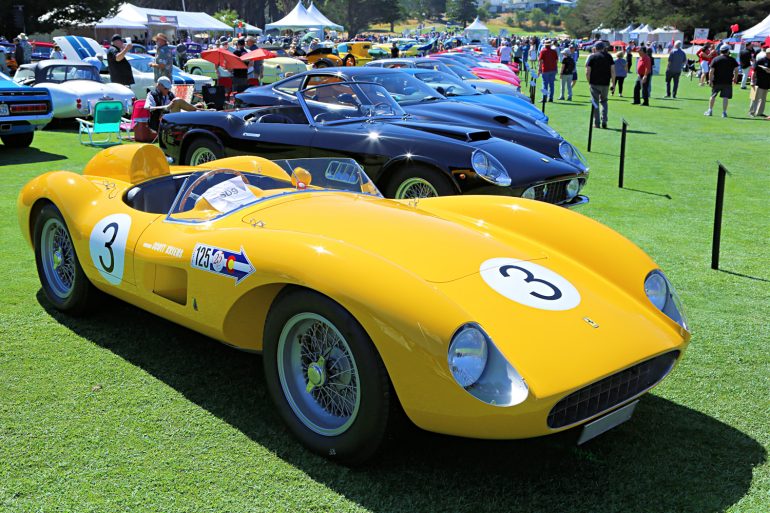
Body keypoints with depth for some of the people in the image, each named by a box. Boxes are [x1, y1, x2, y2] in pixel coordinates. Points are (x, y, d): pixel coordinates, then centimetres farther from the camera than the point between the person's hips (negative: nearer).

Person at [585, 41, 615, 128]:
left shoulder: (591, 57, 0)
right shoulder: (608, 56, 6)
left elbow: (587, 72, -5)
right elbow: (613, 71, 1)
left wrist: (589, 82, 6)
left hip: (594, 84, -2)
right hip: (605, 83, 2)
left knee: (595, 103, 6)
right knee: (604, 101, 18)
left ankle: (596, 123, 6)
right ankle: (604, 121, 5)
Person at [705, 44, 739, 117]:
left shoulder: (715, 59, 0)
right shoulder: (732, 60, 2)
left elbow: (711, 71, -7)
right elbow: (736, 69, 0)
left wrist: (710, 80, -4)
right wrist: (735, 78, 13)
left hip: (716, 81, 1)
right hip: (727, 82, -1)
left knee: (713, 96, 12)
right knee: (725, 97, 1)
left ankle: (710, 110, 16)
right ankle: (724, 112, -2)